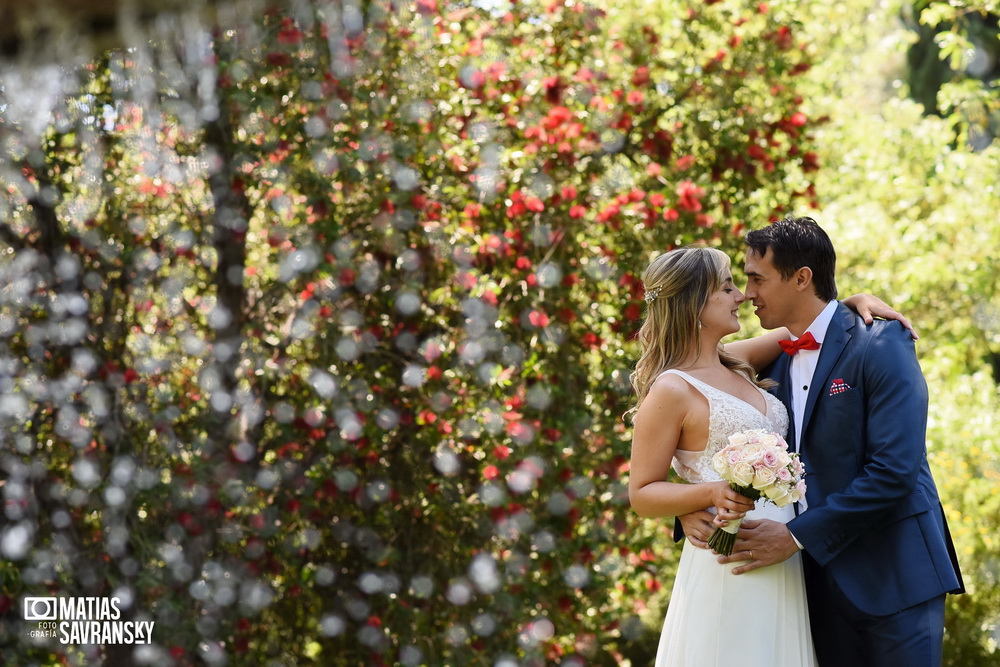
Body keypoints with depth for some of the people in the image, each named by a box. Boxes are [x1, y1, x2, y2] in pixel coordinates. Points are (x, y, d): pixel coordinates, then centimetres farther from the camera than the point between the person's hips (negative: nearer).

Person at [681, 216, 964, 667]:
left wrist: (798, 536, -17)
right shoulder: (776, 364, 13)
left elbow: (893, 471, -18)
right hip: (824, 583, 6)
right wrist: (693, 510, -4)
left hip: (891, 577, -6)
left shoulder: (880, 345, -9)